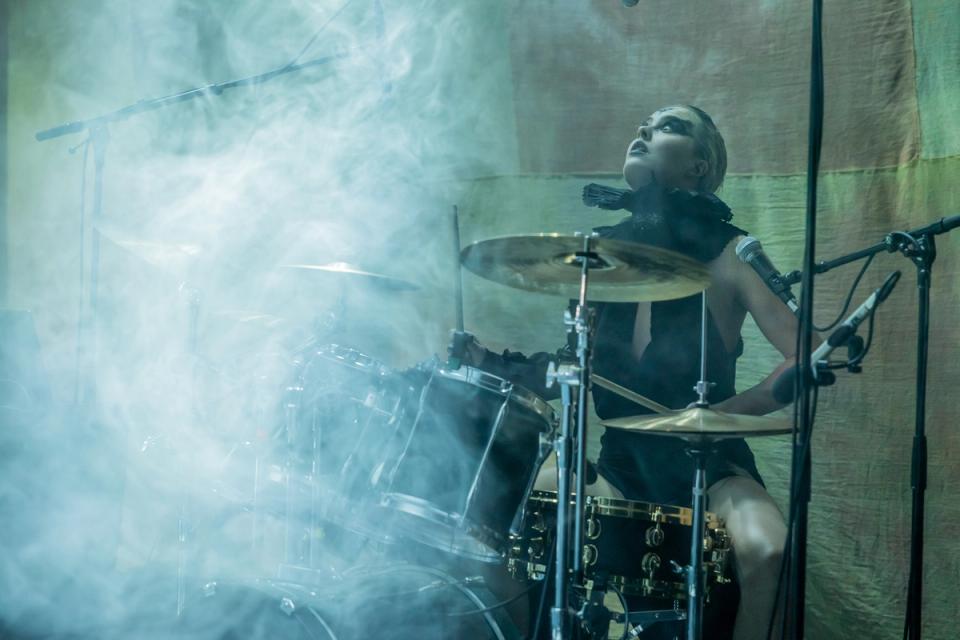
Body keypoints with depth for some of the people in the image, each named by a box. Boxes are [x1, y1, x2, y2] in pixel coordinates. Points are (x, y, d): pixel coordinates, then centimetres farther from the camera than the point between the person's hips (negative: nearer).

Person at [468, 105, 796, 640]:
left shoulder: (729, 254, -8)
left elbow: (806, 360, -15)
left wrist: (725, 411, -28)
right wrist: (492, 362, -4)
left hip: (708, 461, -5)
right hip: (621, 458, 5)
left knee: (767, 551, -33)